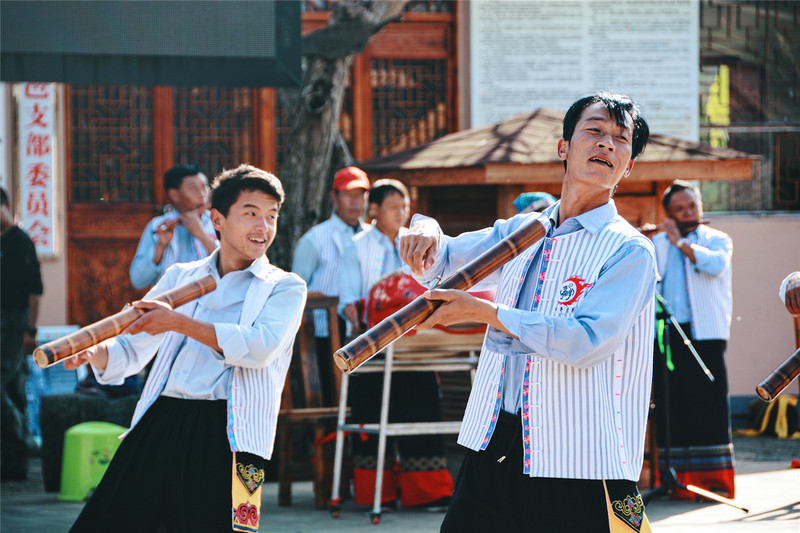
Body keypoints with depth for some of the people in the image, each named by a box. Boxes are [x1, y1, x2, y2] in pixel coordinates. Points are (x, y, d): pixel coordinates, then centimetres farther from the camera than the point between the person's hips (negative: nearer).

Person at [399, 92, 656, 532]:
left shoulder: (629, 251, -4)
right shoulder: (520, 232, 14)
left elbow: (586, 341, -18)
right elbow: (434, 265, 27)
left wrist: (484, 311, -13)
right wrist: (425, 231, 2)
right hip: (492, 450, 5)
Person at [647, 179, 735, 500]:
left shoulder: (717, 240, 11)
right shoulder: (658, 243, 17)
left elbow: (716, 265, -11)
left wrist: (680, 242, -9)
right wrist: (663, 239, -4)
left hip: (705, 332, -2)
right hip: (667, 334, 2)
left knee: (710, 403, -6)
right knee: (671, 404, -3)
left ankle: (716, 480, -3)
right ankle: (678, 480, 0)